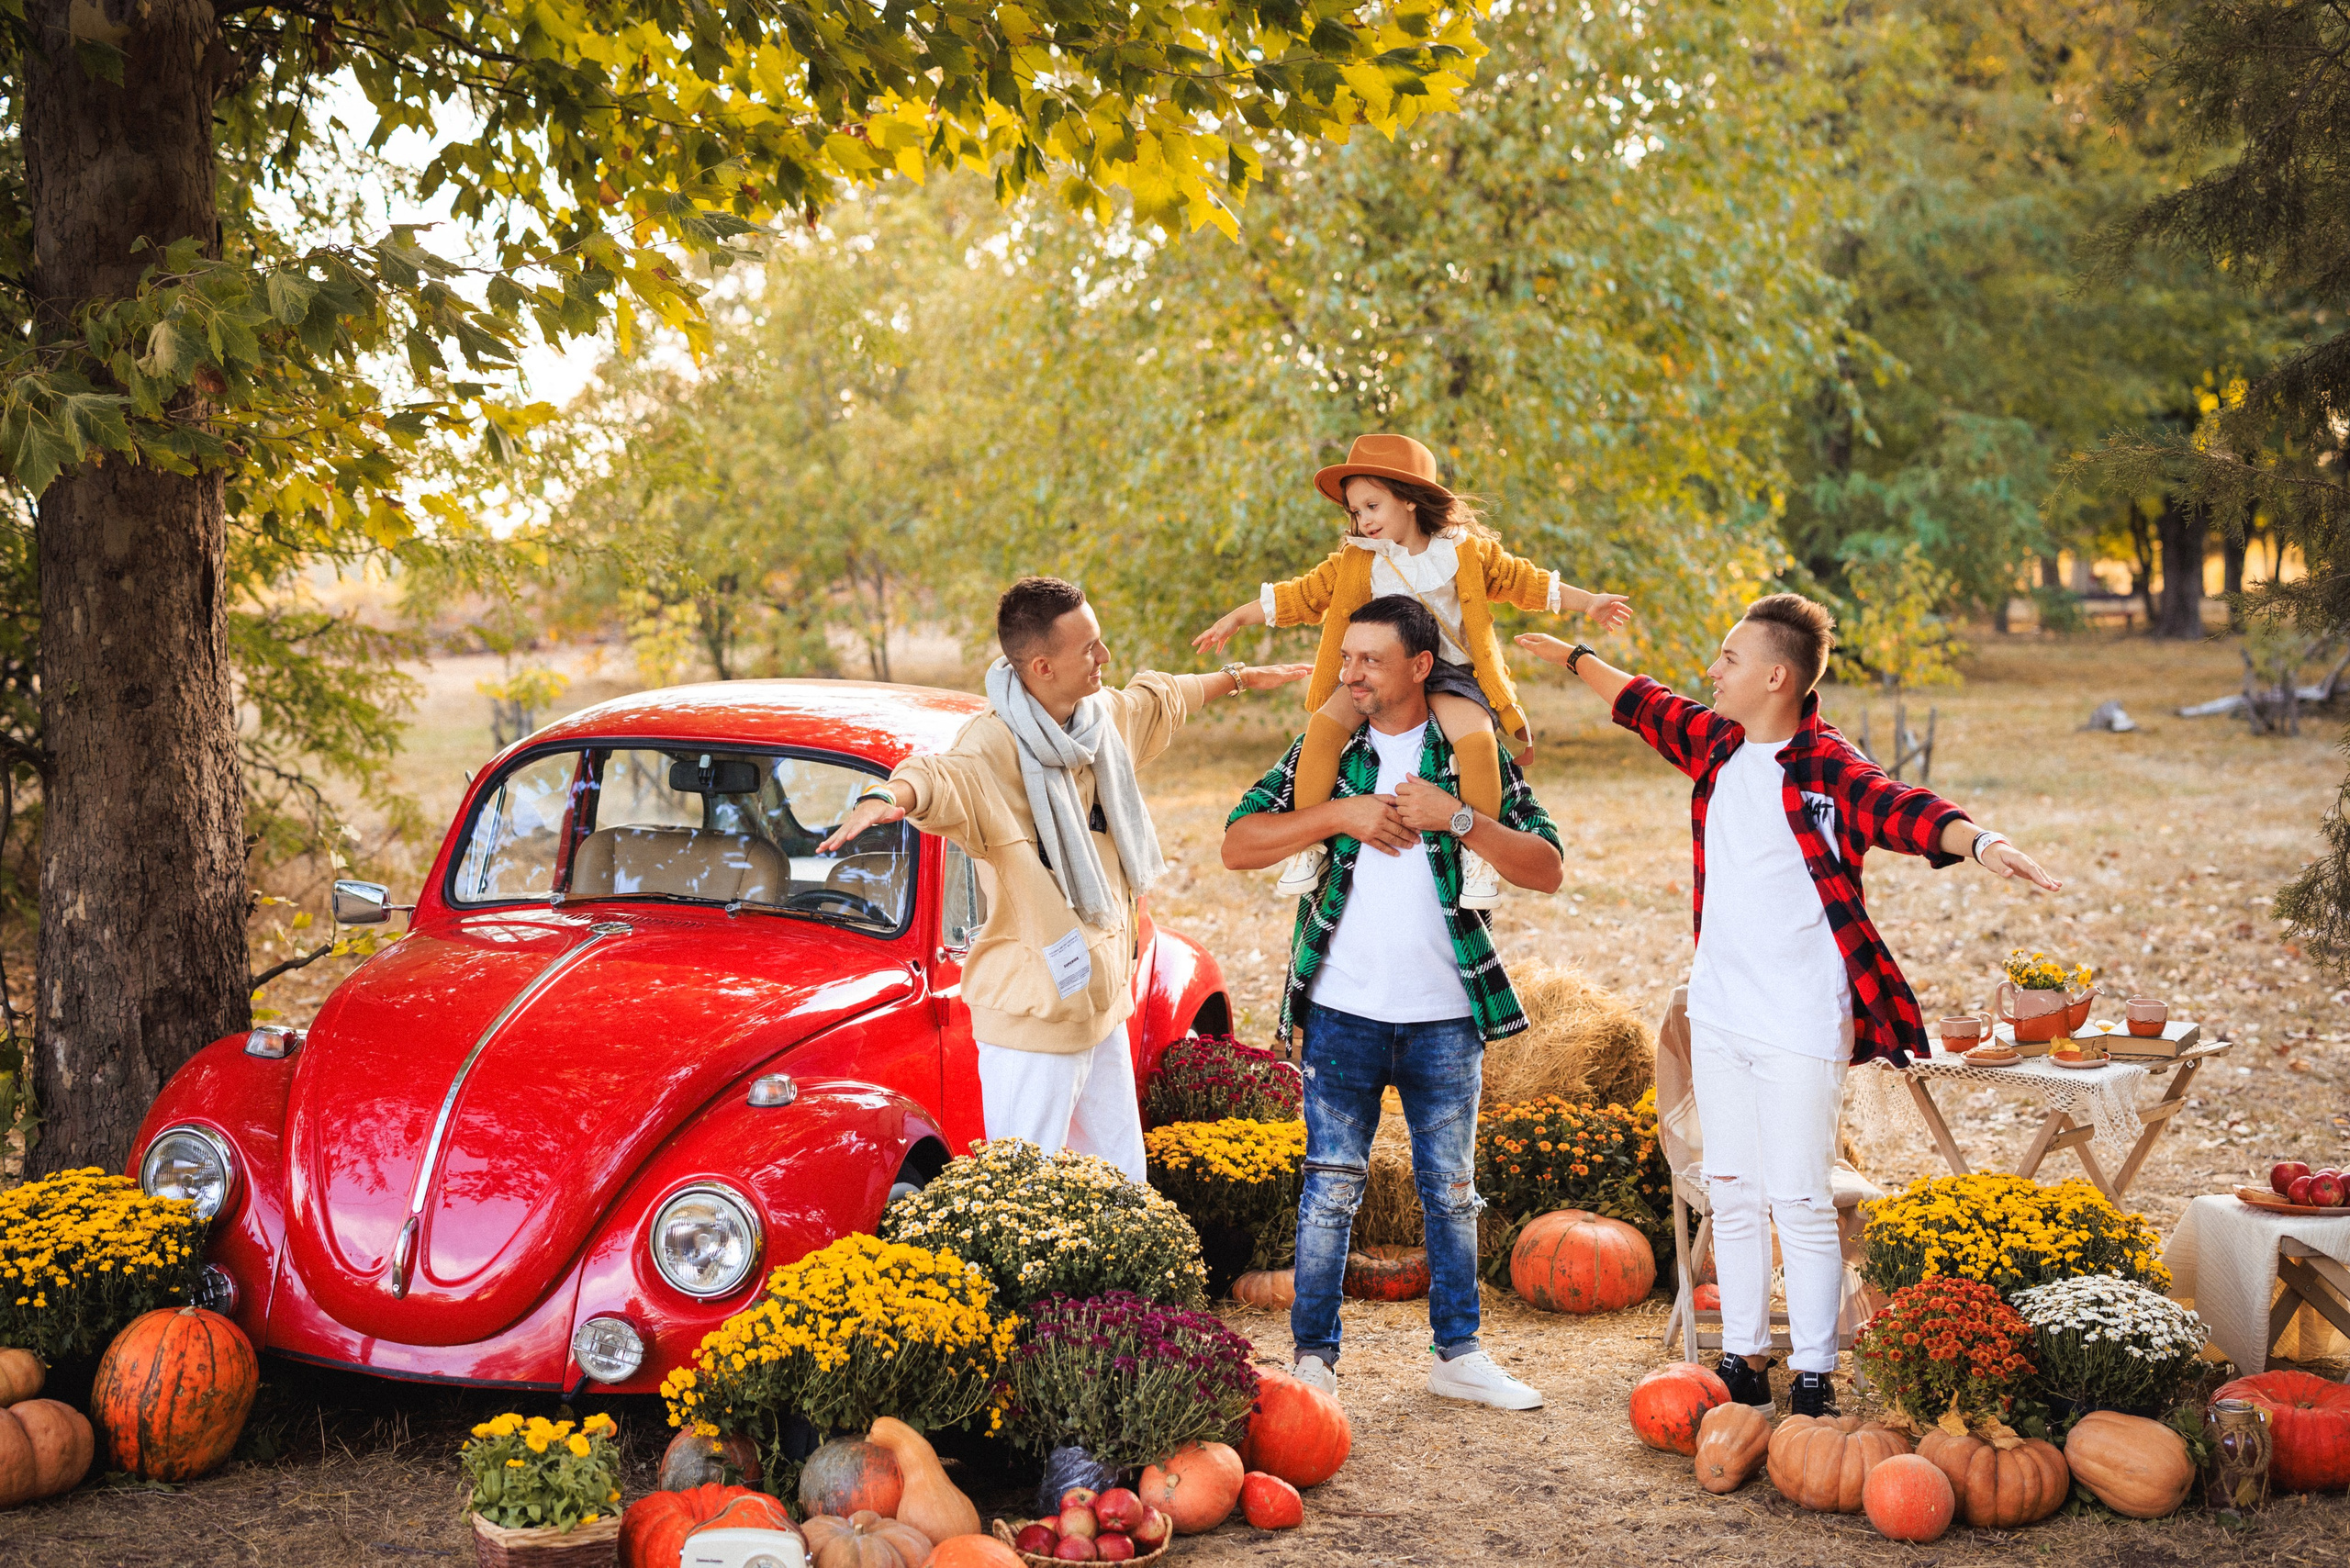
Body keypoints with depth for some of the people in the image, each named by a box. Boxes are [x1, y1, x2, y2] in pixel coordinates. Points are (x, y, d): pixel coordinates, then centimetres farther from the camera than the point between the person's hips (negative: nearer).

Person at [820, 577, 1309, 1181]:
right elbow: (945, 774, -43)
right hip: (1032, 1011, -8)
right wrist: (887, 796, -66)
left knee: (1122, 1195, 16)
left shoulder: (1106, 714, 4)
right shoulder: (995, 745, -22)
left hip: (1104, 996, 8)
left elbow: (1161, 697, 27)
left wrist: (1239, 677, 42)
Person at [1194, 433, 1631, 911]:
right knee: (1325, 723, -26)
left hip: (1448, 672, -2)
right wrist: (1238, 617, 8)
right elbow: (1303, 594, 12)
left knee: (1476, 737, -32)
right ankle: (1307, 842, -15)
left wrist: (1588, 602, 10)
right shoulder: (1355, 562, 8)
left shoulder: (1466, 552, 3)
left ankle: (1478, 852, -14)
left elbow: (1523, 580, 11)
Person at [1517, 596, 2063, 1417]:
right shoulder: (1716, 743, 7)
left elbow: (1900, 809, -32)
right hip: (1717, 1013, 7)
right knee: (1733, 1194, 13)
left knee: (1799, 1202, -3)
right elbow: (1644, 703, 26)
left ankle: (1814, 1376, 8)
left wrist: (1979, 841, -52)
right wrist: (1572, 655, 39)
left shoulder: (1827, 769, -14)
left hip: (1800, 1024, -7)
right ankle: (1743, 1359, 22)